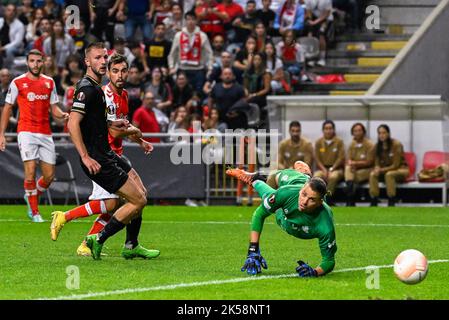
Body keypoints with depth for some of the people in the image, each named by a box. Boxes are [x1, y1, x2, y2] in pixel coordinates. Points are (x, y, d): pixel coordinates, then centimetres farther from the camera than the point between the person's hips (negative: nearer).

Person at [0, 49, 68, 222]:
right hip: (26, 132, -4)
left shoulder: (49, 82, 11)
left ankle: (32, 197, 30)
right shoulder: (17, 82, 1)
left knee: (49, 176, 1)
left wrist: (62, 114, -7)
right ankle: (34, 212, -2)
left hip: (45, 133, 4)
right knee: (30, 172, -13)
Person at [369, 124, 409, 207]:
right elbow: (377, 163, 2)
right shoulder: (378, 146, -1)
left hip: (401, 169, -5)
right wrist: (377, 169, -21)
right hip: (385, 170, 5)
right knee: (372, 174, -24)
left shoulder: (396, 144, -18)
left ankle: (391, 203, -32)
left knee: (389, 174, -38)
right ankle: (373, 202, -26)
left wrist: (382, 170, -23)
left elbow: (395, 165, -19)